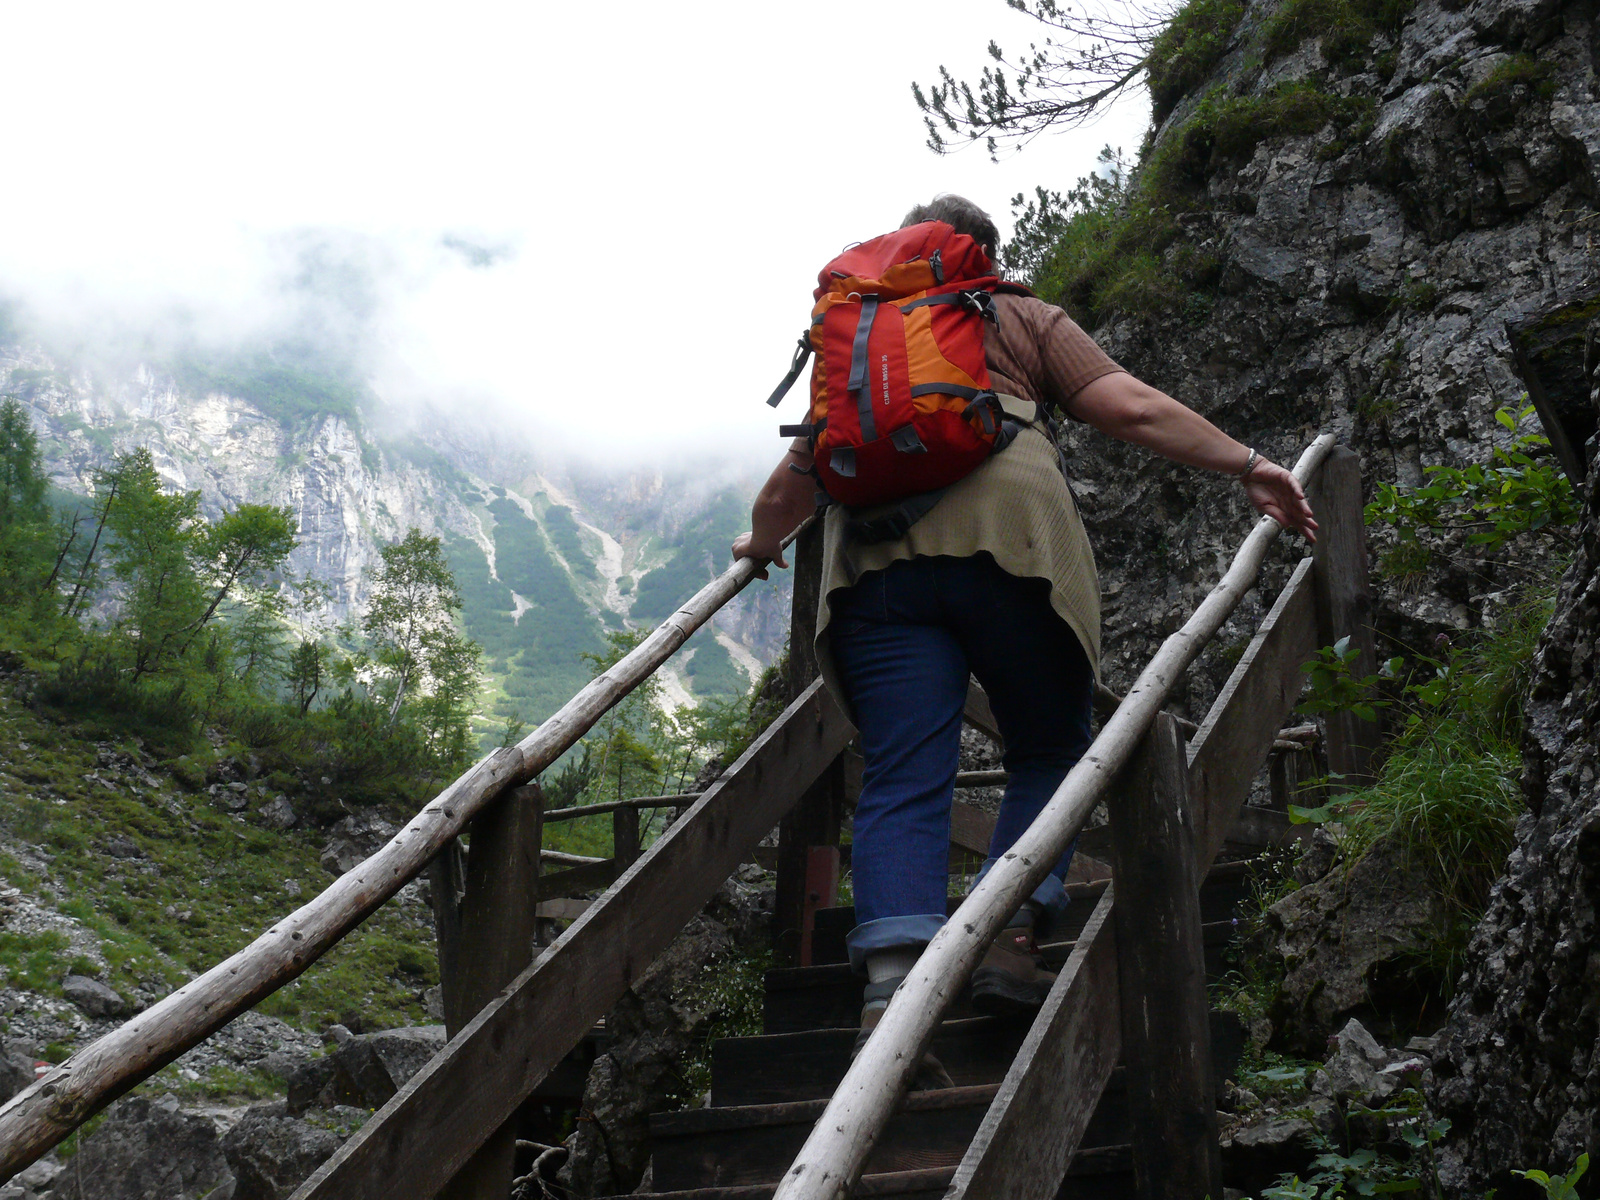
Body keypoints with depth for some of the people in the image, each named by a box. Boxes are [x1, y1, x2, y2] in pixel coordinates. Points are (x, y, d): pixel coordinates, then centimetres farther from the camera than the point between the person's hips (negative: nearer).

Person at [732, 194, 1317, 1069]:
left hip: (874, 559, 2)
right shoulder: (1024, 319, 23)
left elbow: (795, 478, 32)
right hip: (1007, 535, -2)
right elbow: (1131, 408, 9)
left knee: (902, 782, -4)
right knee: (1052, 751, 12)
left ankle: (891, 993, -18)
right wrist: (1247, 466, 12)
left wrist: (761, 543, 51)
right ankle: (1010, 945, -2)